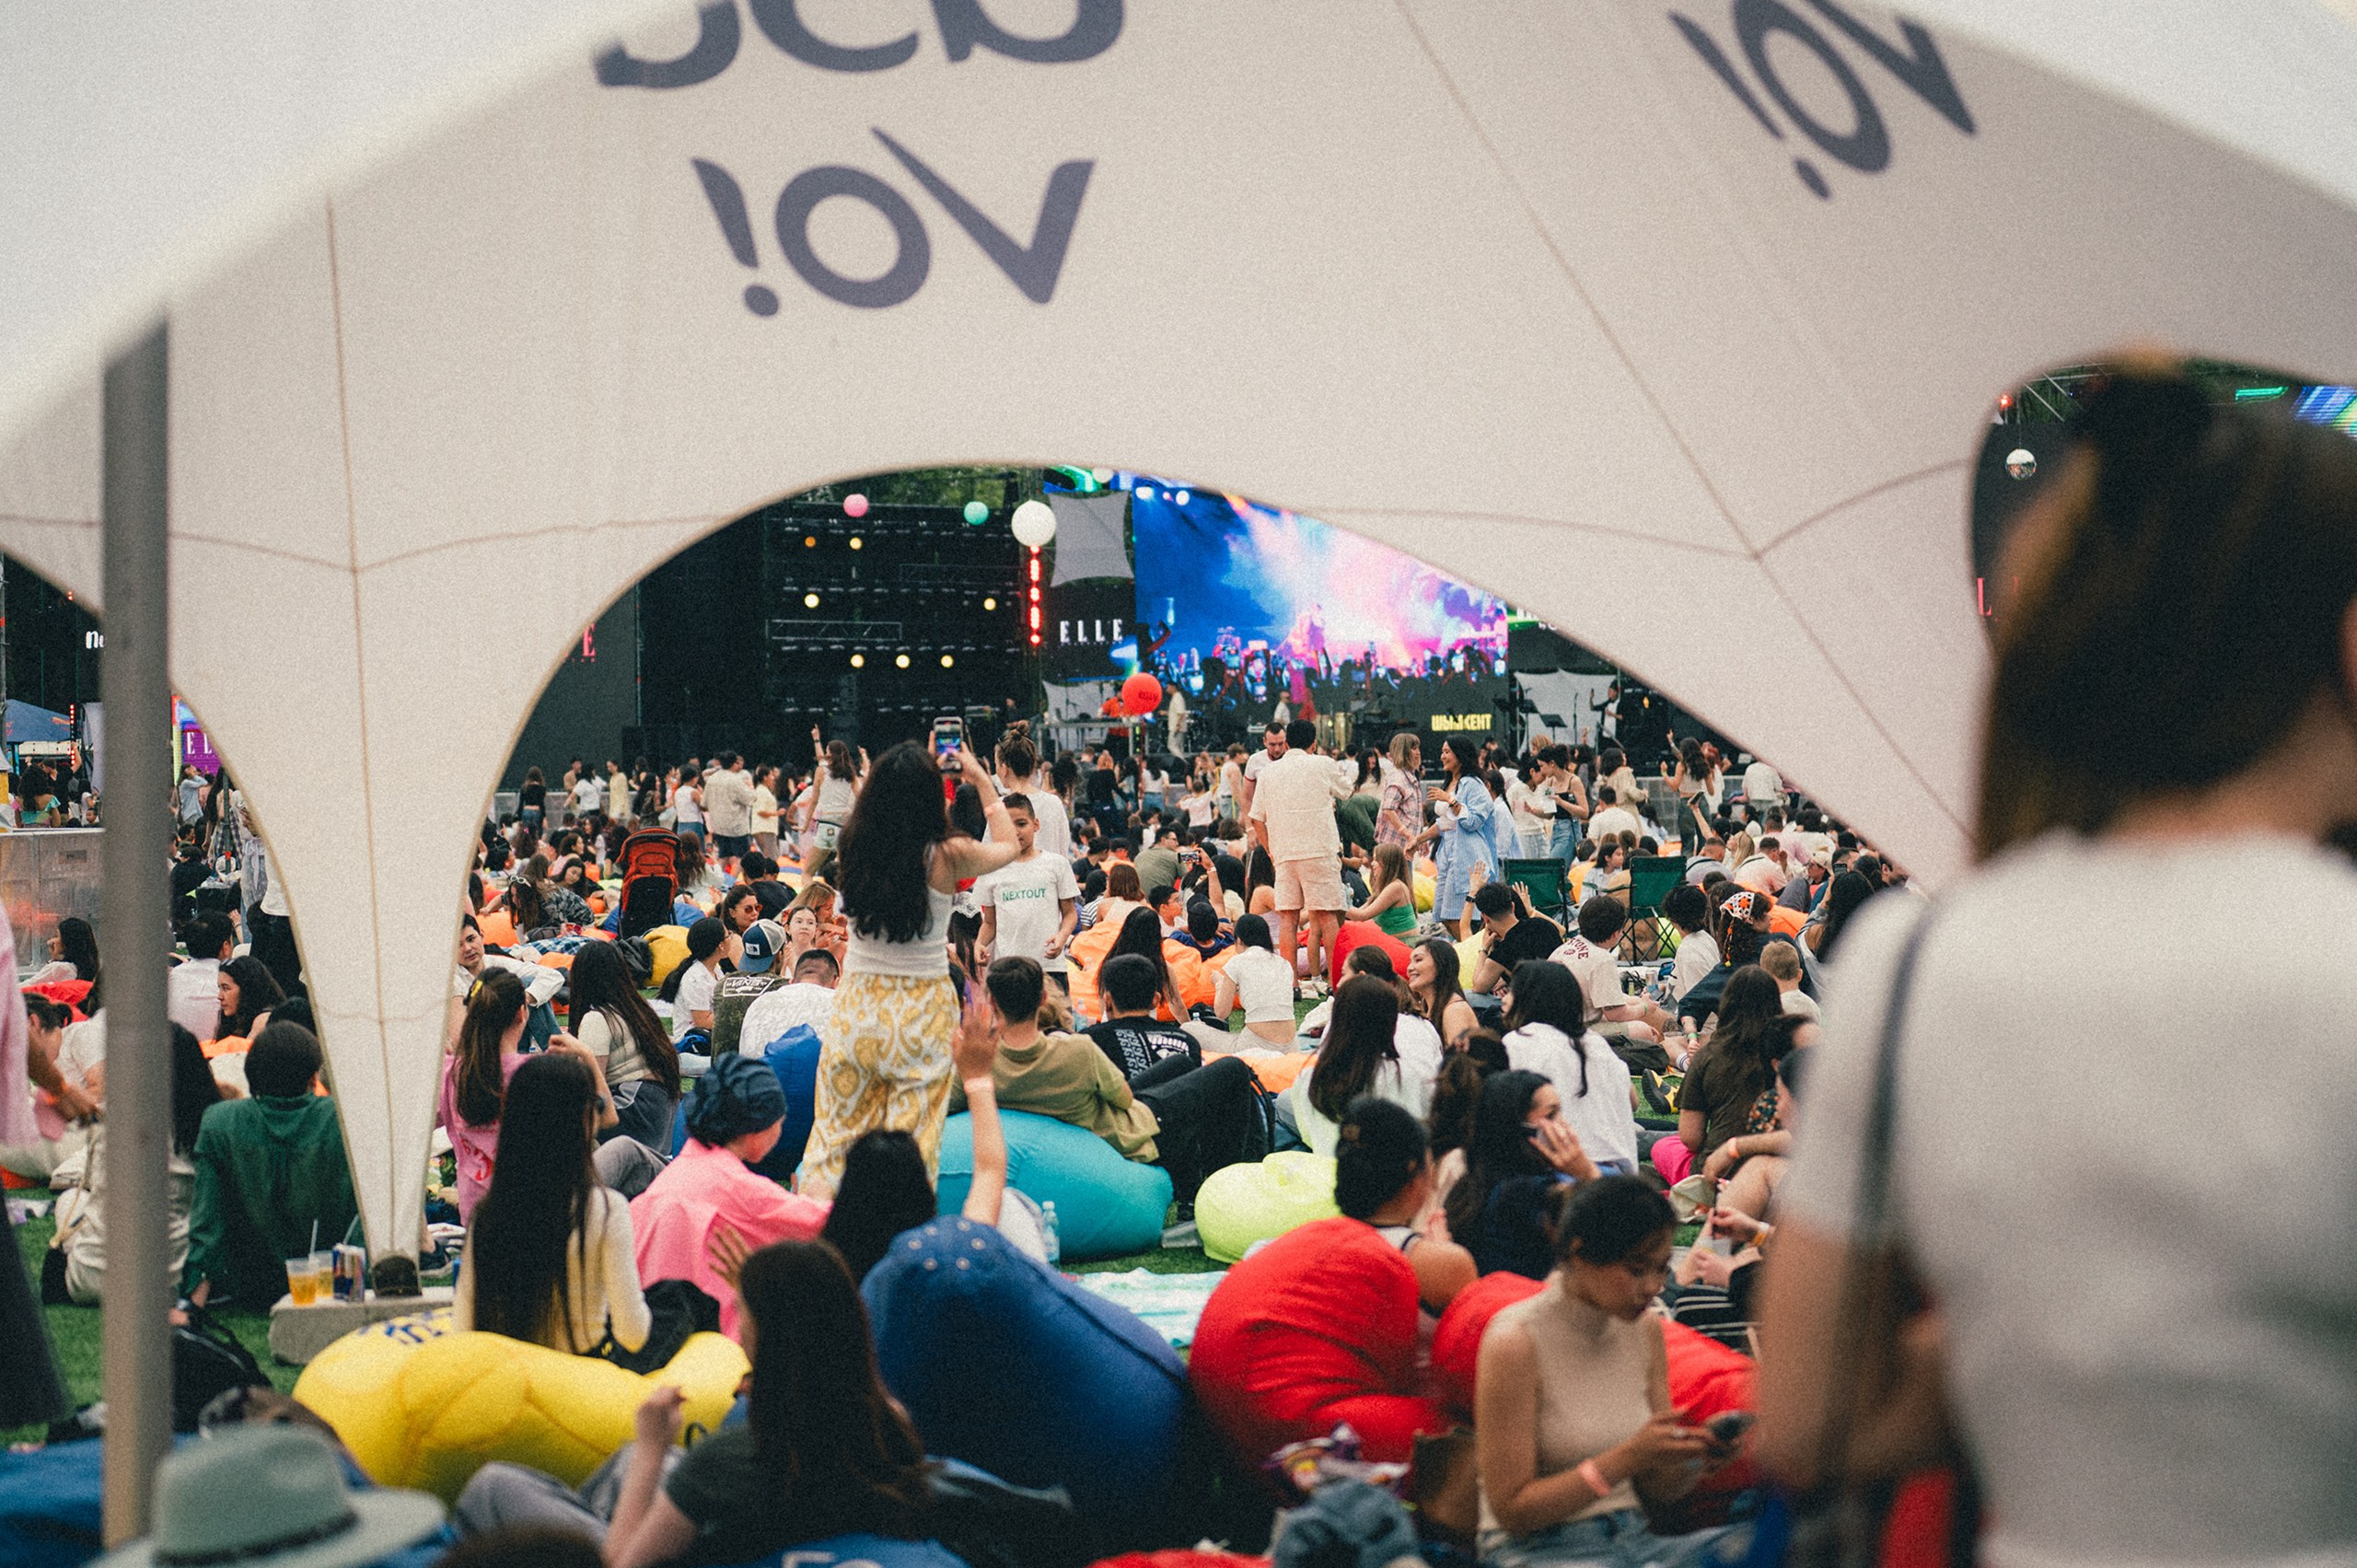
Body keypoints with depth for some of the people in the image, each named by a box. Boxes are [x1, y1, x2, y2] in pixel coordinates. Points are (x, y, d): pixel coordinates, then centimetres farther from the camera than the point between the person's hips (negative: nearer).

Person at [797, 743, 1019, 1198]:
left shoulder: (855, 846, -5)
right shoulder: (947, 856, -13)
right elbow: (1008, 844, 9)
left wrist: (922, 771, 25)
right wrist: (981, 780, 18)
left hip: (857, 1002, 3)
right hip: (923, 1005, -3)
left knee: (837, 1126, 13)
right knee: (912, 1137, 4)